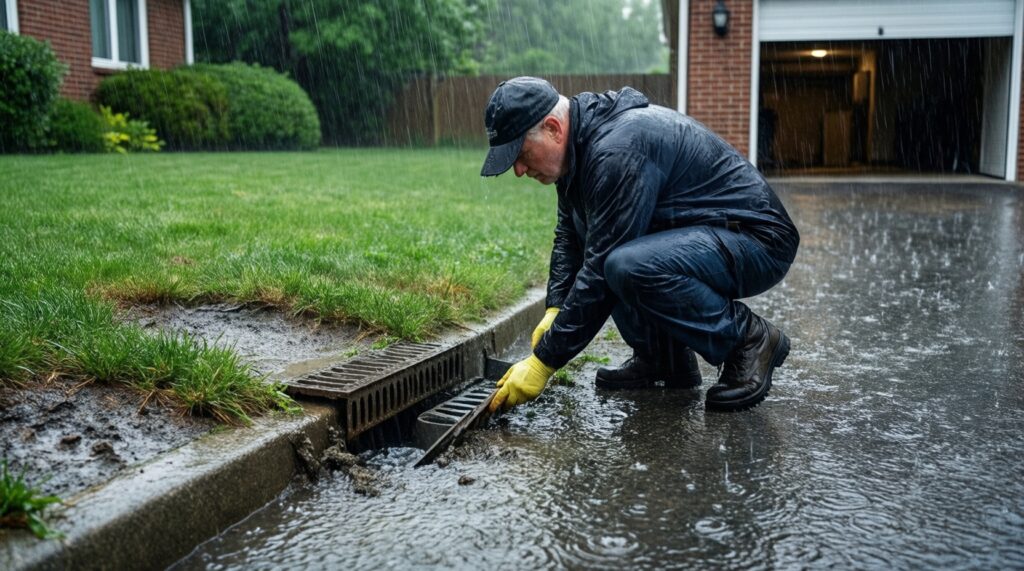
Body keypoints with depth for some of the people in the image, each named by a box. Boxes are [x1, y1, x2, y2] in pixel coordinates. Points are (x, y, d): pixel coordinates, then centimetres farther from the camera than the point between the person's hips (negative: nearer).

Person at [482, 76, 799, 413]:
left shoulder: (617, 151, -26)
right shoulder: (579, 142, 5)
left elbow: (601, 273, -27)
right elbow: (569, 236, 16)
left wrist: (543, 362, -21)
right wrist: (554, 311, 2)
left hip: (760, 244, -10)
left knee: (629, 267, -33)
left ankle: (749, 338, -9)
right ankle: (661, 358, 7)